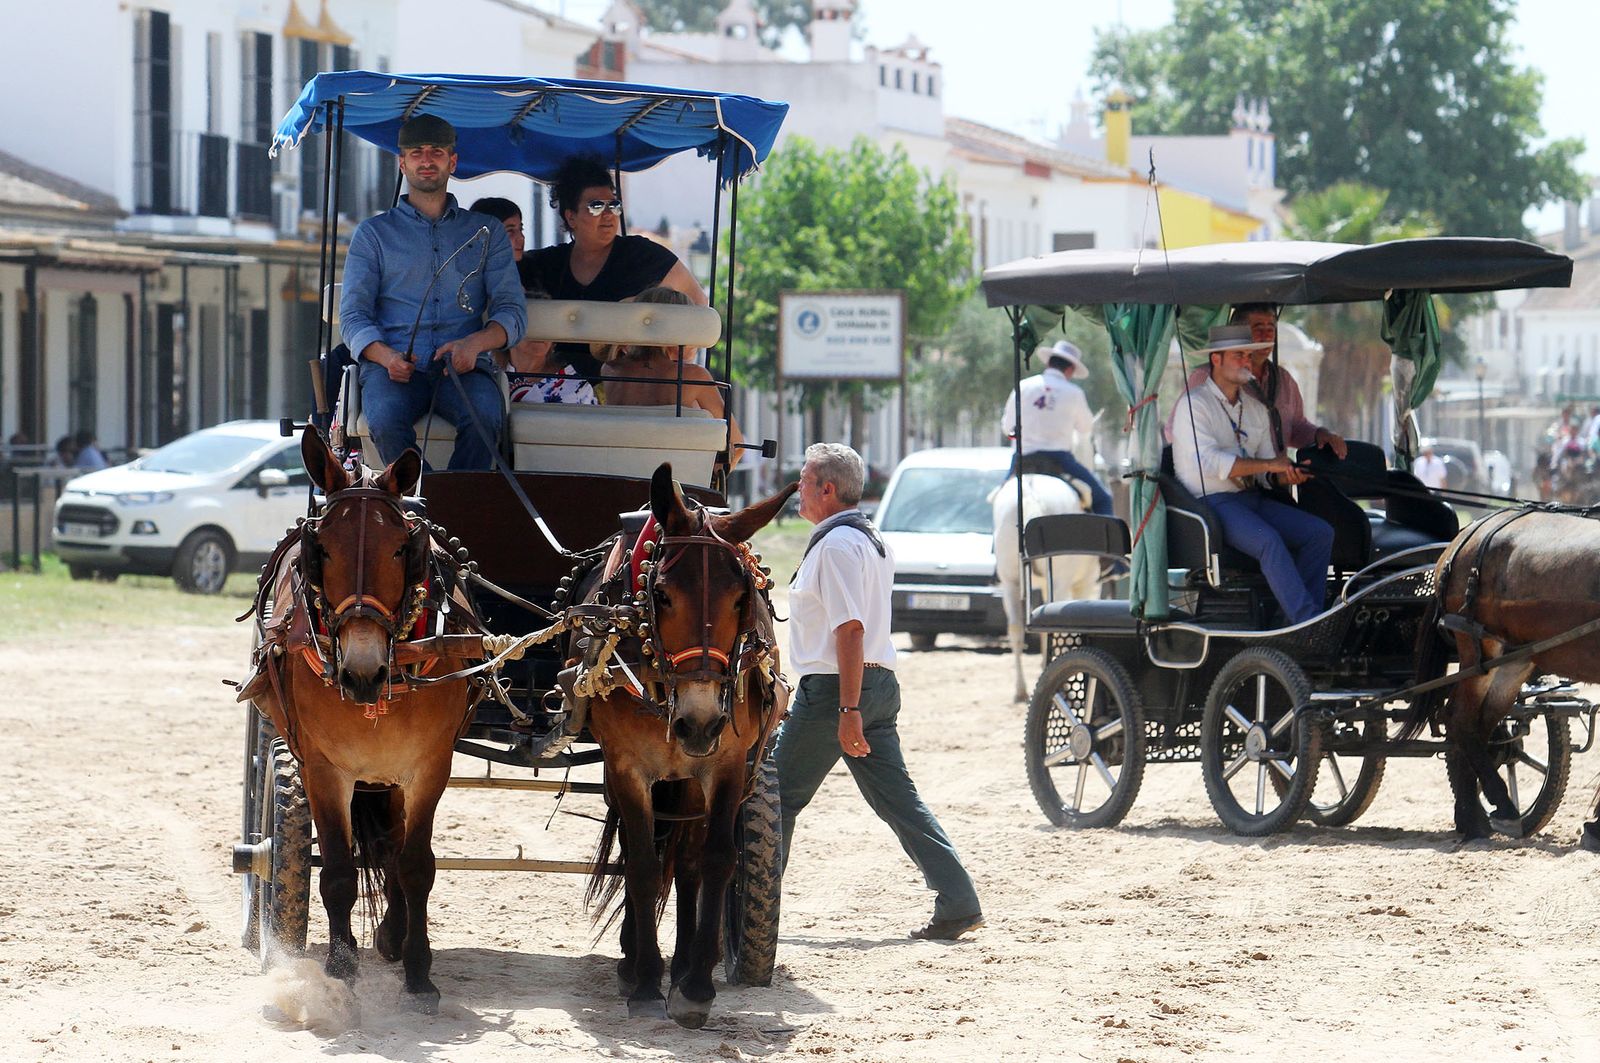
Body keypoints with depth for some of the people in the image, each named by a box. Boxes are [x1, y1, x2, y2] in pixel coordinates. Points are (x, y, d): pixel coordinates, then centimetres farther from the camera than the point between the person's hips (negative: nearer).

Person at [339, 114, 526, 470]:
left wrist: (474, 343, -13)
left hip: (462, 368, 0)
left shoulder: (486, 231, 21)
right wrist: (387, 357, -14)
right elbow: (353, 314, 10)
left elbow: (512, 311, 12)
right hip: (393, 365, 0)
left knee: (485, 418, -35)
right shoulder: (374, 233, 19)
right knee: (387, 421, -36)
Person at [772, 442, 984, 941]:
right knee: (897, 800, 5)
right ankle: (958, 902, -3)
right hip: (880, 684, 9)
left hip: (833, 689, -9)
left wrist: (847, 710, -25)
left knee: (779, 798, 3)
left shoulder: (836, 545, -14)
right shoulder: (871, 539, 17)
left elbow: (850, 629, -22)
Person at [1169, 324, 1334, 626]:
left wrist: (1288, 474, -8)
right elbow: (1209, 461, -20)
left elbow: (1270, 473, 18)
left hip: (1251, 498, 8)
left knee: (1320, 532, -10)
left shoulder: (1255, 408, 17)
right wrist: (1269, 465, -18)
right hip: (1211, 500, -8)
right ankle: (1309, 623, -34)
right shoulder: (1194, 405, -6)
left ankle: (1295, 617, -14)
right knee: (1269, 540, -33)